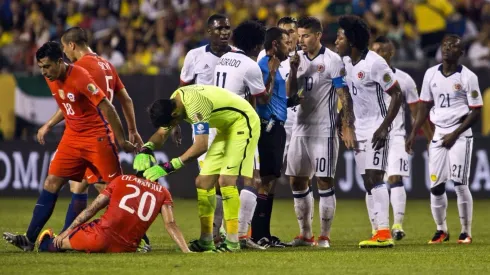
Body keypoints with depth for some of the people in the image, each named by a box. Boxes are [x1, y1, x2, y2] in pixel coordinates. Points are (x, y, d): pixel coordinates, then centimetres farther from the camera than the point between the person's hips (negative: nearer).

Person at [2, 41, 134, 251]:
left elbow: (107, 108, -21)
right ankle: (30, 239, -4)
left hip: (97, 137, -7)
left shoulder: (79, 77, -23)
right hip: (72, 137, 7)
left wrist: (121, 141, -18)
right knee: (51, 183, -2)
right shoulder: (51, 79, 1)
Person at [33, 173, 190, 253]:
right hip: (126, 248, 2)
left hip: (102, 237, -2)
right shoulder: (163, 193, 15)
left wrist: (66, 232, 21)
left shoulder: (121, 180, 15)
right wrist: (187, 251, 0)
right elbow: (170, 224, 2)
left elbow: (91, 209, 15)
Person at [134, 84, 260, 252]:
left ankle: (232, 242, -17)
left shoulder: (194, 104, -33)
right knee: (204, 181, 5)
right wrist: (146, 151, -15)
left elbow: (201, 146, -37)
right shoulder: (172, 103, -4)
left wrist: (169, 167, -36)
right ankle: (206, 241, 9)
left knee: (226, 179, -20)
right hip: (227, 127, 10)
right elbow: (161, 134, 7)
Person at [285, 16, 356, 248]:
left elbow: (344, 96, -10)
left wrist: (348, 126, -16)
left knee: (324, 181, -5)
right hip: (301, 128, 7)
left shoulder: (332, 61, -9)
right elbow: (290, 92, 8)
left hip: (324, 130, -7)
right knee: (297, 181, 8)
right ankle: (305, 234, 17)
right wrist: (294, 70, -8)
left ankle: (324, 236, 0)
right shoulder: (299, 58, 10)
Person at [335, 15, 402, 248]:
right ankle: (381, 234, 7)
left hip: (376, 128, -8)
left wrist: (384, 128, -20)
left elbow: (397, 95, -15)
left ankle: (384, 233, -20)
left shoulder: (374, 63, -18)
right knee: (368, 182, 5)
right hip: (360, 128, 8)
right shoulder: (346, 62, 6)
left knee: (374, 178, -17)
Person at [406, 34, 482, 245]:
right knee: (436, 186, 2)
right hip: (438, 134, 4)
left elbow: (476, 112, -6)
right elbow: (425, 107, 14)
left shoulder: (468, 77, -7)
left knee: (460, 184, -9)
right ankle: (441, 230, 17)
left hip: (460, 135, -4)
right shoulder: (431, 74, 6)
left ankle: (466, 232, 0)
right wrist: (413, 134, 8)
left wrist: (455, 134, -12)